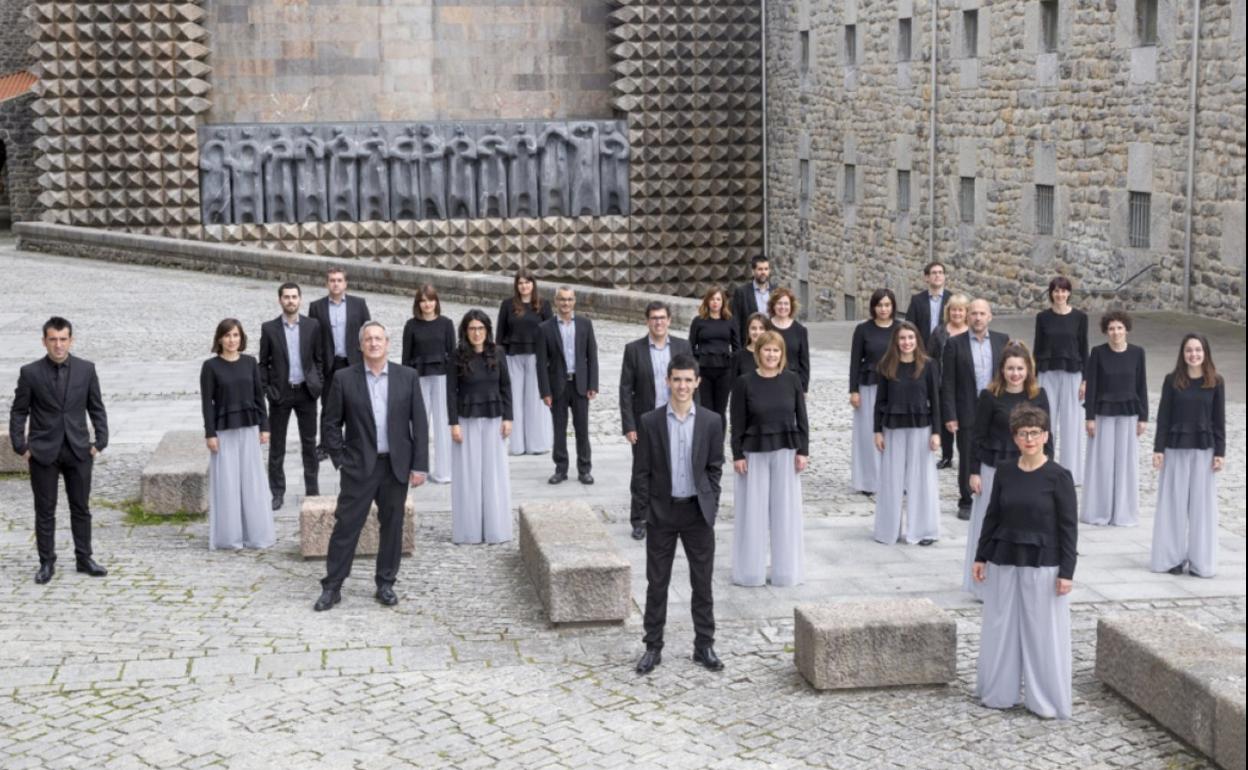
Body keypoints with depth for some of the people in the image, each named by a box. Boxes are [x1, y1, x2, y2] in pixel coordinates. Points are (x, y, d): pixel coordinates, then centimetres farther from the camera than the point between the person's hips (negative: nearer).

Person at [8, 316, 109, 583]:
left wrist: (100, 441, -2)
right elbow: (18, 412, 1)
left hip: (79, 451, 2)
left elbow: (96, 408, 5)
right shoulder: (30, 373, -5)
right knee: (45, 511, 5)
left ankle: (84, 558, 19)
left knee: (81, 508, 9)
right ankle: (47, 563, 14)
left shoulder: (86, 369, 0)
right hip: (43, 452, -1)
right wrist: (20, 447, -5)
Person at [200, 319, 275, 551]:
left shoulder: (250, 363, 4)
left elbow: (259, 395, 8)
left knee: (252, 481, 7)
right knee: (227, 483, 2)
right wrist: (210, 434, -9)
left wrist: (264, 426, 4)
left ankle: (255, 532, 18)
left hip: (249, 429, 3)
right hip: (224, 431, -3)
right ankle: (230, 535, 10)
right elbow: (207, 401, -5)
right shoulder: (211, 366, -4)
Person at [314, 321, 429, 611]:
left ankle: (386, 584, 21)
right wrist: (340, 459, -2)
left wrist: (420, 465, -2)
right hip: (359, 467, -1)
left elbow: (419, 423, 2)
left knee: (392, 526, 8)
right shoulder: (345, 379, -1)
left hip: (396, 466, 1)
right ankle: (332, 587, 9)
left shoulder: (408, 377, 2)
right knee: (346, 526, 0)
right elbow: (330, 423, 4)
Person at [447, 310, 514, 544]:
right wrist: (454, 423, -10)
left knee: (494, 472, 5)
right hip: (467, 420, -2)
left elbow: (506, 386, 5)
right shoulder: (457, 357, -5)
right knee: (468, 474, 2)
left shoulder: (496, 354, 2)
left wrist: (507, 418, -1)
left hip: (493, 420, 2)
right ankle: (469, 530, 9)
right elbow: (451, 391, -5)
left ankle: (495, 528, 14)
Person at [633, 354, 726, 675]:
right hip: (662, 513, -1)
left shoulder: (711, 421, 0)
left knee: (702, 583, 8)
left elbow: (714, 468, 5)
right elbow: (641, 471, 0)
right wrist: (648, 509, -5)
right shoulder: (650, 422, -4)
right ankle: (653, 647, 16)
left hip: (698, 512, 1)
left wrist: (710, 507, -1)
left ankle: (704, 646, 19)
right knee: (657, 583, 7)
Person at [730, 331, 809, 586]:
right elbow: (738, 423, -3)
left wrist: (803, 450, -2)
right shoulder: (744, 383, -5)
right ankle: (750, 570, 16)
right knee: (753, 511, 5)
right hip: (754, 453, -2)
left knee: (785, 510, 7)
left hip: (785, 451, 2)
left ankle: (785, 570, 19)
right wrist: (737, 455, -7)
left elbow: (801, 418, 3)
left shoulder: (792, 380, 0)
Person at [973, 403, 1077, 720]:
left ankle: (1046, 700, 15)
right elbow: (992, 516, 9)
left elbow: (1068, 527, -8)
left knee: (1044, 632, 3)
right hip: (1004, 561, 4)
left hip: (1043, 565, -4)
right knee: (1002, 628, 11)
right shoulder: (1005, 472, 2)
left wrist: (1066, 572, -12)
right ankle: (999, 693, 25)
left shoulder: (1058, 477, -9)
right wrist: (980, 556, 7)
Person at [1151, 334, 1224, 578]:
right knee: (1173, 503, 4)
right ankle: (1173, 557, 13)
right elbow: (1163, 417, 0)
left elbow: (1219, 419, 2)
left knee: (1202, 504, 3)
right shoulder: (1172, 380, 0)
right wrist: (1158, 449, -4)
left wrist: (1220, 452, -2)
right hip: (1175, 448, 0)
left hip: (1204, 449, 0)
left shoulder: (1216, 382, 0)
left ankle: (1201, 561, 10)